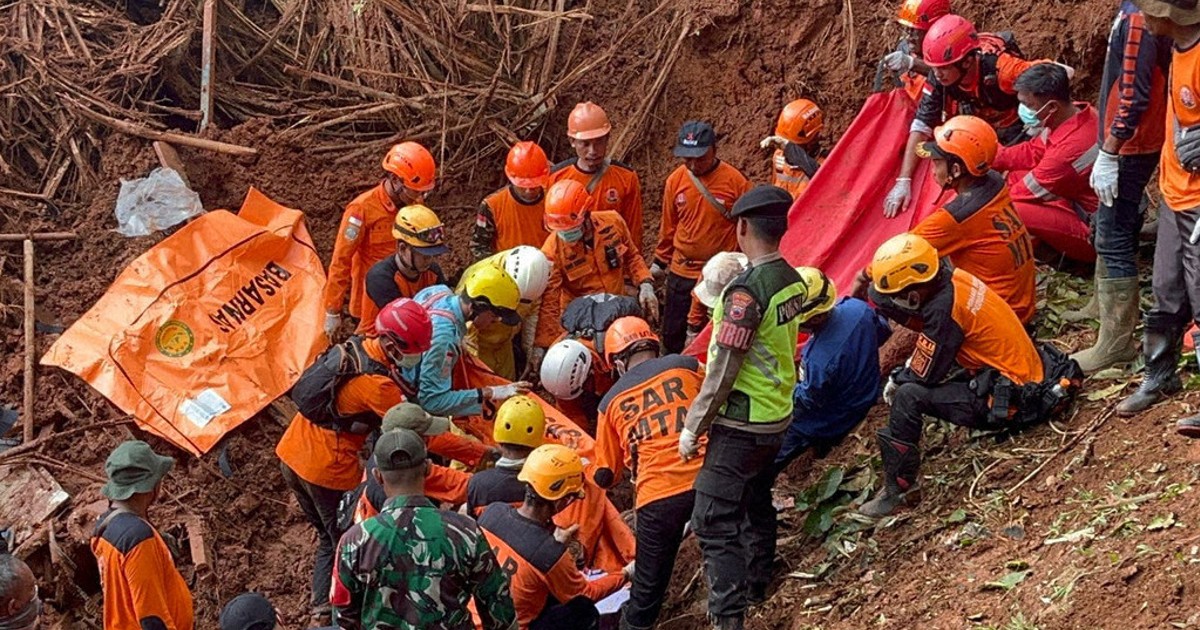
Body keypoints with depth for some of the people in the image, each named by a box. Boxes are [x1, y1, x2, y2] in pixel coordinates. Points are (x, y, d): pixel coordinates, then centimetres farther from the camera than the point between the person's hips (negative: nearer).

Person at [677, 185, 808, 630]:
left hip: (741, 423, -9)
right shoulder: (792, 280, 1)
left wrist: (692, 428, -12)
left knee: (715, 521, -6)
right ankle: (756, 586, 40)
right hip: (778, 414, 9)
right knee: (757, 504, 24)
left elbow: (723, 371, -21)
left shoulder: (746, 290, -24)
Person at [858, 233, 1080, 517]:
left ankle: (897, 488, -11)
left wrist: (897, 379, 6)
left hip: (1012, 401, -10)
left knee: (908, 396, -17)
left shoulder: (944, 308, -24)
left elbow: (924, 374, -13)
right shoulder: (952, 278, 0)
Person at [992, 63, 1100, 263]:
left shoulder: (1071, 149, -31)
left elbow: (1029, 192, -19)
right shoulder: (1077, 113, -3)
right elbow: (1034, 151, 8)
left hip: (1092, 238, -10)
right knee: (1015, 177, 12)